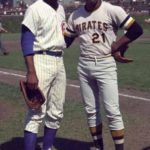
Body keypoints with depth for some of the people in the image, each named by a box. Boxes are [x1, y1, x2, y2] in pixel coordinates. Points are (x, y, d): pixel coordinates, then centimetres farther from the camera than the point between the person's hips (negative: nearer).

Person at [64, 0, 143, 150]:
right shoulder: (75, 15, 5)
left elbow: (137, 29, -9)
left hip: (105, 66, -5)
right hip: (84, 66, 5)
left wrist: (116, 46, -12)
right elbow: (66, 40, 12)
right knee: (90, 110, 11)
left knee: (112, 111, -6)